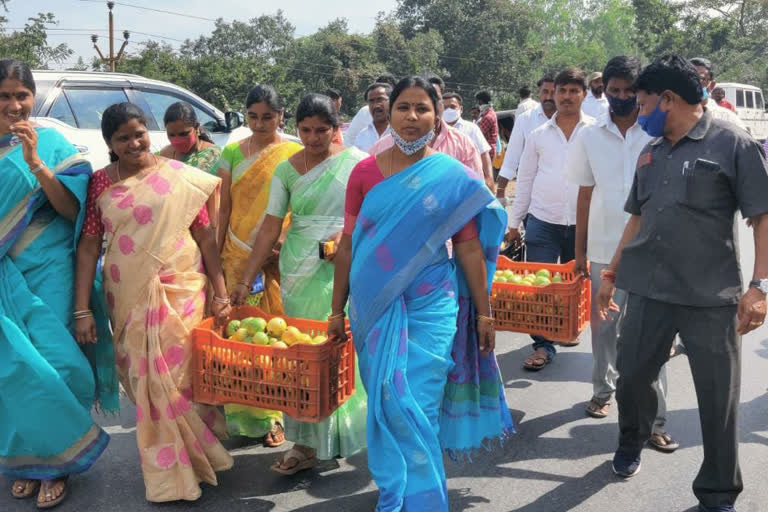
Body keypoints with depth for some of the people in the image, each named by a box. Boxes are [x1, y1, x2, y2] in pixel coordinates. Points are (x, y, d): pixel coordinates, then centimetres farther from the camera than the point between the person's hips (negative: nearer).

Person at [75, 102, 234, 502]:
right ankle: (165, 476, 25)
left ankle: (180, 470, 21)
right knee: (145, 383, 7)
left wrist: (221, 293, -5)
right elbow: (88, 246, 2)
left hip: (181, 292, -2)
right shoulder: (100, 183, 4)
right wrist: (82, 310, -3)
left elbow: (206, 236, -1)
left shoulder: (181, 178, -1)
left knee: (179, 376, 0)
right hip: (128, 298, 2)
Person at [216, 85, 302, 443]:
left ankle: (272, 415, 14)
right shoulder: (232, 153, 8)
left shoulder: (295, 154, 1)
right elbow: (224, 209, 9)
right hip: (238, 256, 2)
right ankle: (245, 413, 15)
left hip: (279, 258, -2)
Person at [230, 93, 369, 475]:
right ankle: (308, 443, 11)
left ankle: (338, 433, 17)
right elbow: (270, 229, 5)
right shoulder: (287, 170, 5)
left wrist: (349, 232, -14)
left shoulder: (356, 162, 0)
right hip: (299, 271, 2)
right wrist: (245, 280, 2)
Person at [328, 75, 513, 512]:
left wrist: (484, 314, 3)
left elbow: (470, 250, 1)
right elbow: (348, 244, 5)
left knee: (413, 410, -3)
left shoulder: (454, 178, -2)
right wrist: (337, 311, 7)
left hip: (430, 307, -2)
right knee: (386, 407, 11)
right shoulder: (365, 173, 2)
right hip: (375, 307, 2)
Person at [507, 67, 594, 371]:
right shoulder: (539, 135, 7)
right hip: (543, 220, 1)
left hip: (582, 222, -1)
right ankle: (543, 345, 7)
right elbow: (524, 181, 10)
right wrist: (514, 222, 9)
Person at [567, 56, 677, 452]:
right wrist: (580, 251, 8)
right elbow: (585, 196, 8)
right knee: (604, 325, 14)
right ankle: (603, 390, 34)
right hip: (605, 248, 2)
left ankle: (654, 418, 7)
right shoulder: (590, 137, 4)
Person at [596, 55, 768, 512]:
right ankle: (632, 441, 43)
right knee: (631, 377, 13)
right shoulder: (651, 154, 13)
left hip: (713, 298, -5)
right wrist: (612, 274, 19)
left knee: (719, 398, 4)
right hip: (648, 291, 5)